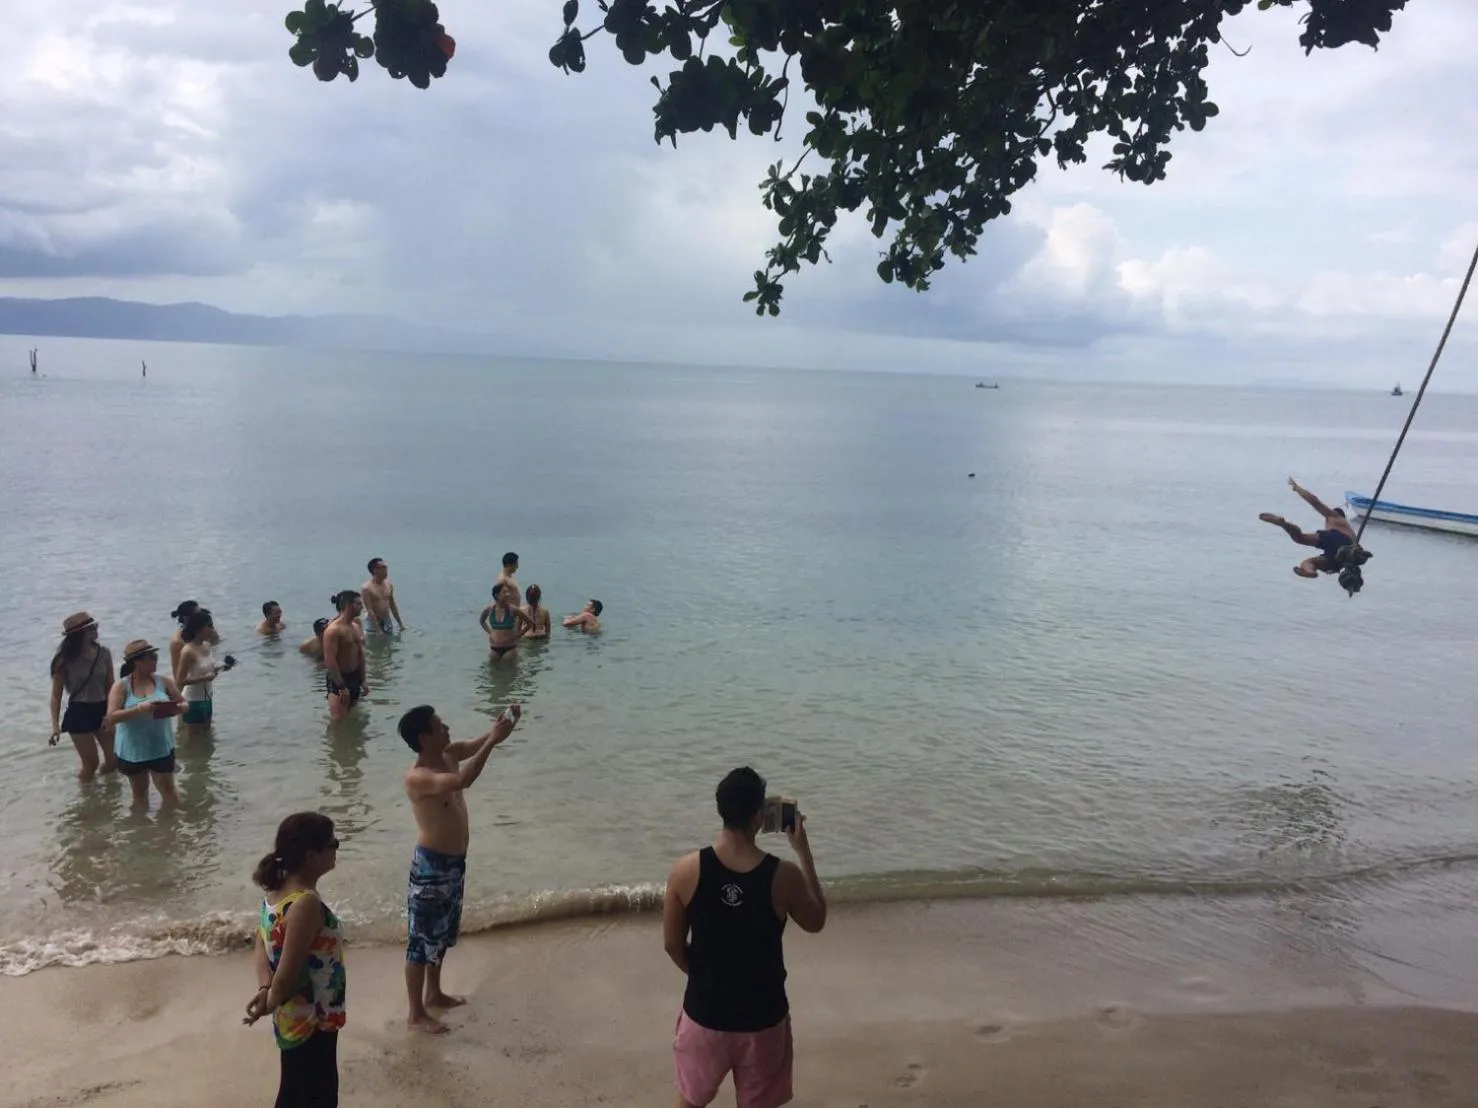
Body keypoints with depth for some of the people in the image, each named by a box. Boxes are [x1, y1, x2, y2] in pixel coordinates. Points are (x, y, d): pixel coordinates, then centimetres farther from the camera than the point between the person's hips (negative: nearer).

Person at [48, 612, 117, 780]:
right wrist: (55, 724, -18)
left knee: (114, 760, 9)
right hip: (79, 713, -4)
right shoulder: (65, 659, -13)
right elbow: (56, 694, -9)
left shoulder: (103, 653, -3)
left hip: (102, 709, 4)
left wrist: (110, 713, -12)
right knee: (91, 763, 0)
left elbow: (110, 686, 0)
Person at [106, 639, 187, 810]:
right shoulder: (121, 686, -8)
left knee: (168, 791, 3)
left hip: (161, 749, 1)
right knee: (139, 793, 16)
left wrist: (176, 709, -20)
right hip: (132, 751, -1)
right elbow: (112, 717, -17)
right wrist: (139, 709, -31)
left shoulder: (163, 681, -1)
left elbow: (184, 704, 3)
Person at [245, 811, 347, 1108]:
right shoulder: (307, 904, -31)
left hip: (293, 1019, 9)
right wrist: (270, 1003, -10)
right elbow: (288, 971, -28)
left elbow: (260, 945, 7)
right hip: (311, 1022, -9)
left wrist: (264, 988, -7)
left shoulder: (277, 890, -1)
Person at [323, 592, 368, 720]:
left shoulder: (357, 626, 8)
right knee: (338, 721, -11)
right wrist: (341, 687, -22)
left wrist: (362, 681, 15)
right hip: (338, 679, -8)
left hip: (354, 678, 8)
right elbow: (329, 661, -22)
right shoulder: (333, 629, -19)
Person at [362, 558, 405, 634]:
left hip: (387, 622, 6)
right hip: (374, 623, -6)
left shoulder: (389, 585, 5)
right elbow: (370, 610, -19)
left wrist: (400, 623, 14)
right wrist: (378, 630, -24)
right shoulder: (367, 588, -15)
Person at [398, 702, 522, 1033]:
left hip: (455, 862, 9)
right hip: (431, 865, -9)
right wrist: (493, 740, -39)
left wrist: (504, 725, -17)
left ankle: (433, 993, 42)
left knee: (444, 933, 24)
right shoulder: (417, 777, -27)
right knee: (423, 939, 6)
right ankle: (416, 1014, 19)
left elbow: (477, 744, 5)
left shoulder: (448, 754, -2)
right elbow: (462, 781, -43)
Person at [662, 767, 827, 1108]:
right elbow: (816, 922, 1)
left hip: (705, 1012, 1)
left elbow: (672, 945, -5)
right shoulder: (783, 876, -20)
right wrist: (803, 851, 3)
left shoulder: (686, 871, -17)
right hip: (762, 1018, -1)